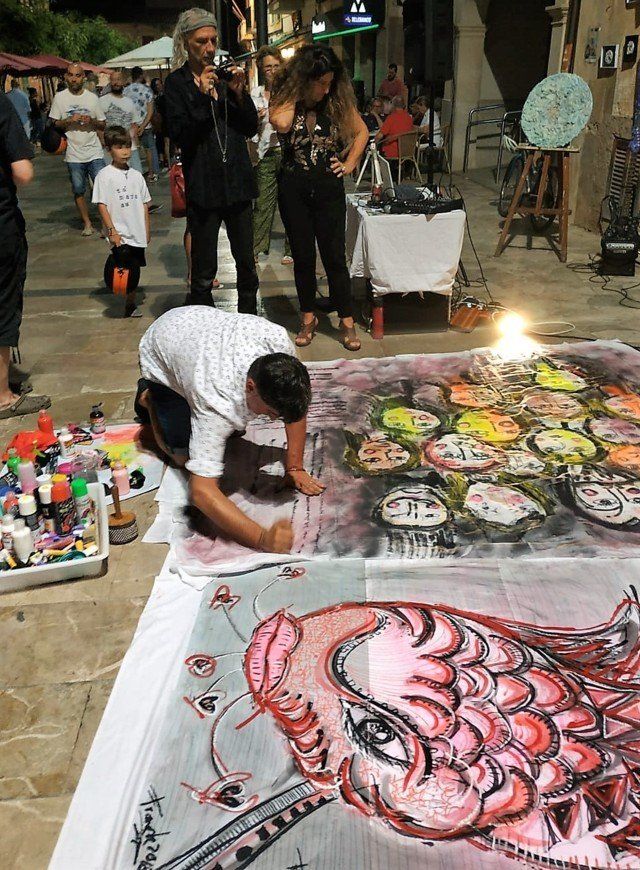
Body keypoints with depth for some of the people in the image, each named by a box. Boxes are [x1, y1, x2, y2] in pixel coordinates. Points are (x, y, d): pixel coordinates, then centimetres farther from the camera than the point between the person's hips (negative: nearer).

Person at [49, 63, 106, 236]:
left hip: (94, 152, 0)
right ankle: (87, 223, 16)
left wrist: (91, 121, -12)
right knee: (78, 190, 5)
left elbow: (103, 124, 9)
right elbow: (54, 124, 4)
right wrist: (70, 120, -13)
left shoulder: (92, 97, 5)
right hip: (73, 154, 0)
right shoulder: (60, 97, 2)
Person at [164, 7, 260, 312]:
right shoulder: (176, 83, -1)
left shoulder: (224, 76, 12)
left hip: (237, 183, 5)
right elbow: (179, 136, -11)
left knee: (246, 262, 12)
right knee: (204, 271, 0)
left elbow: (251, 128, 10)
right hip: (203, 187, -4)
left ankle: (249, 319, 28)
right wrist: (201, 96, -19)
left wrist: (239, 93, -6)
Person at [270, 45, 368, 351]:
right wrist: (294, 93, -13)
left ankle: (347, 321, 9)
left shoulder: (338, 102, 1)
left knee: (334, 255, -1)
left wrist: (350, 163, 3)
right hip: (293, 188, 0)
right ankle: (308, 317, 21)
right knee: (302, 256, 7)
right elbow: (281, 123, -25)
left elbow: (361, 132, 15)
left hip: (329, 188, 0)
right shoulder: (283, 99, -2)